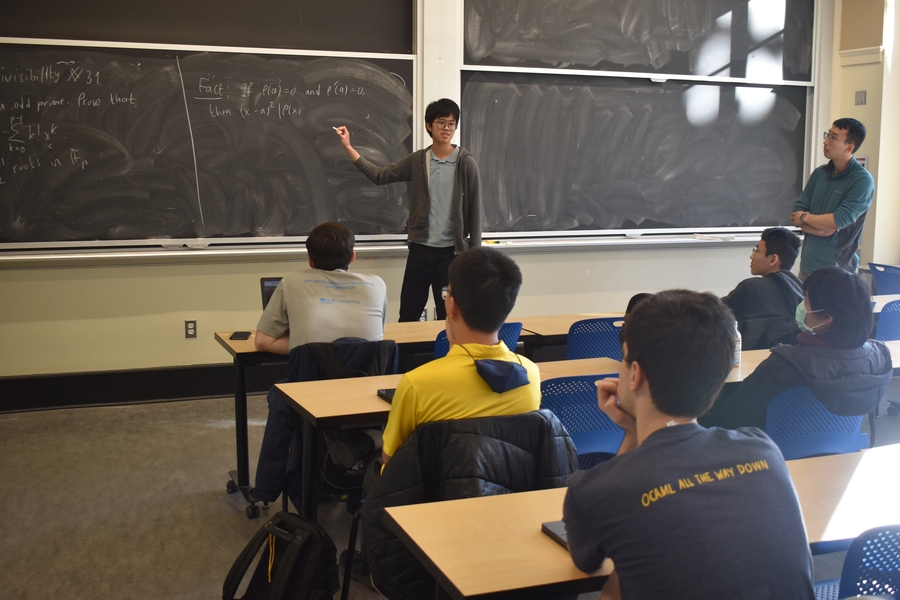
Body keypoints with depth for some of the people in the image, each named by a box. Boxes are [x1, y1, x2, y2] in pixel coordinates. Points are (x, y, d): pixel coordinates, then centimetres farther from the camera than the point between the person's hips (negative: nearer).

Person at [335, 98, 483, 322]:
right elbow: (379, 175, 3)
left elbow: (475, 210, -3)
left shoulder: (465, 163, -4)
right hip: (419, 250, 3)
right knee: (407, 316, 9)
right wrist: (348, 147, -3)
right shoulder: (417, 161, 5)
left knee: (449, 318, 5)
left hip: (450, 252, -3)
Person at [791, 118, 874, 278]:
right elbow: (797, 216, 5)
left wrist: (805, 217, -3)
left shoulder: (862, 180, -9)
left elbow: (839, 221, -18)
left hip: (838, 268, -5)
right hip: (808, 263, 5)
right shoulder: (819, 173, 9)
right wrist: (822, 228, -13)